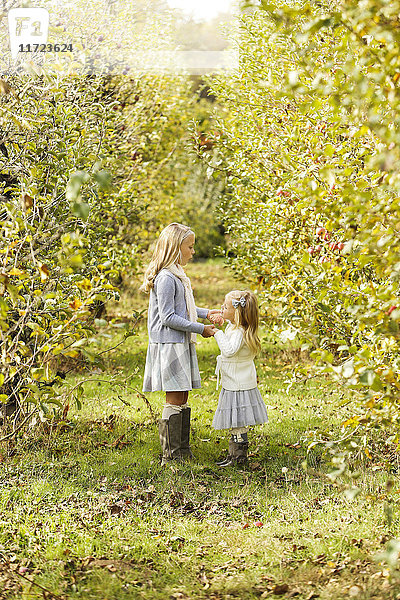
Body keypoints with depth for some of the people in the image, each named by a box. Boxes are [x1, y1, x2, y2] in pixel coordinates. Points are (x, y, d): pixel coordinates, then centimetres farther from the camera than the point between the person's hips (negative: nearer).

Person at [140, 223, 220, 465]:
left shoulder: (177, 275, 14)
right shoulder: (165, 278, -17)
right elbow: (168, 317, -19)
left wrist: (205, 313, 16)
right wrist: (200, 329, -15)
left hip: (181, 344, 10)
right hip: (169, 344, -10)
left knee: (183, 399, 11)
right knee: (175, 400, -6)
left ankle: (183, 452, 18)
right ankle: (171, 455, -1)